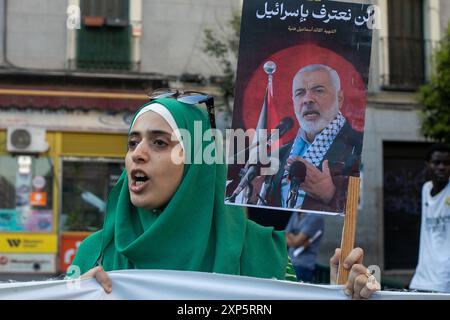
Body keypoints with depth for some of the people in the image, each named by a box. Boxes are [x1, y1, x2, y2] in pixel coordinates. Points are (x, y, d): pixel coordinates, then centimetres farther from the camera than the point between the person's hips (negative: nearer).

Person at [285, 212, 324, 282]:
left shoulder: (316, 217, -12)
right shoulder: (295, 214, 14)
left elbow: (297, 241, -16)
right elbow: (286, 239, 7)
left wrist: (290, 235, 4)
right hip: (289, 262, 7)